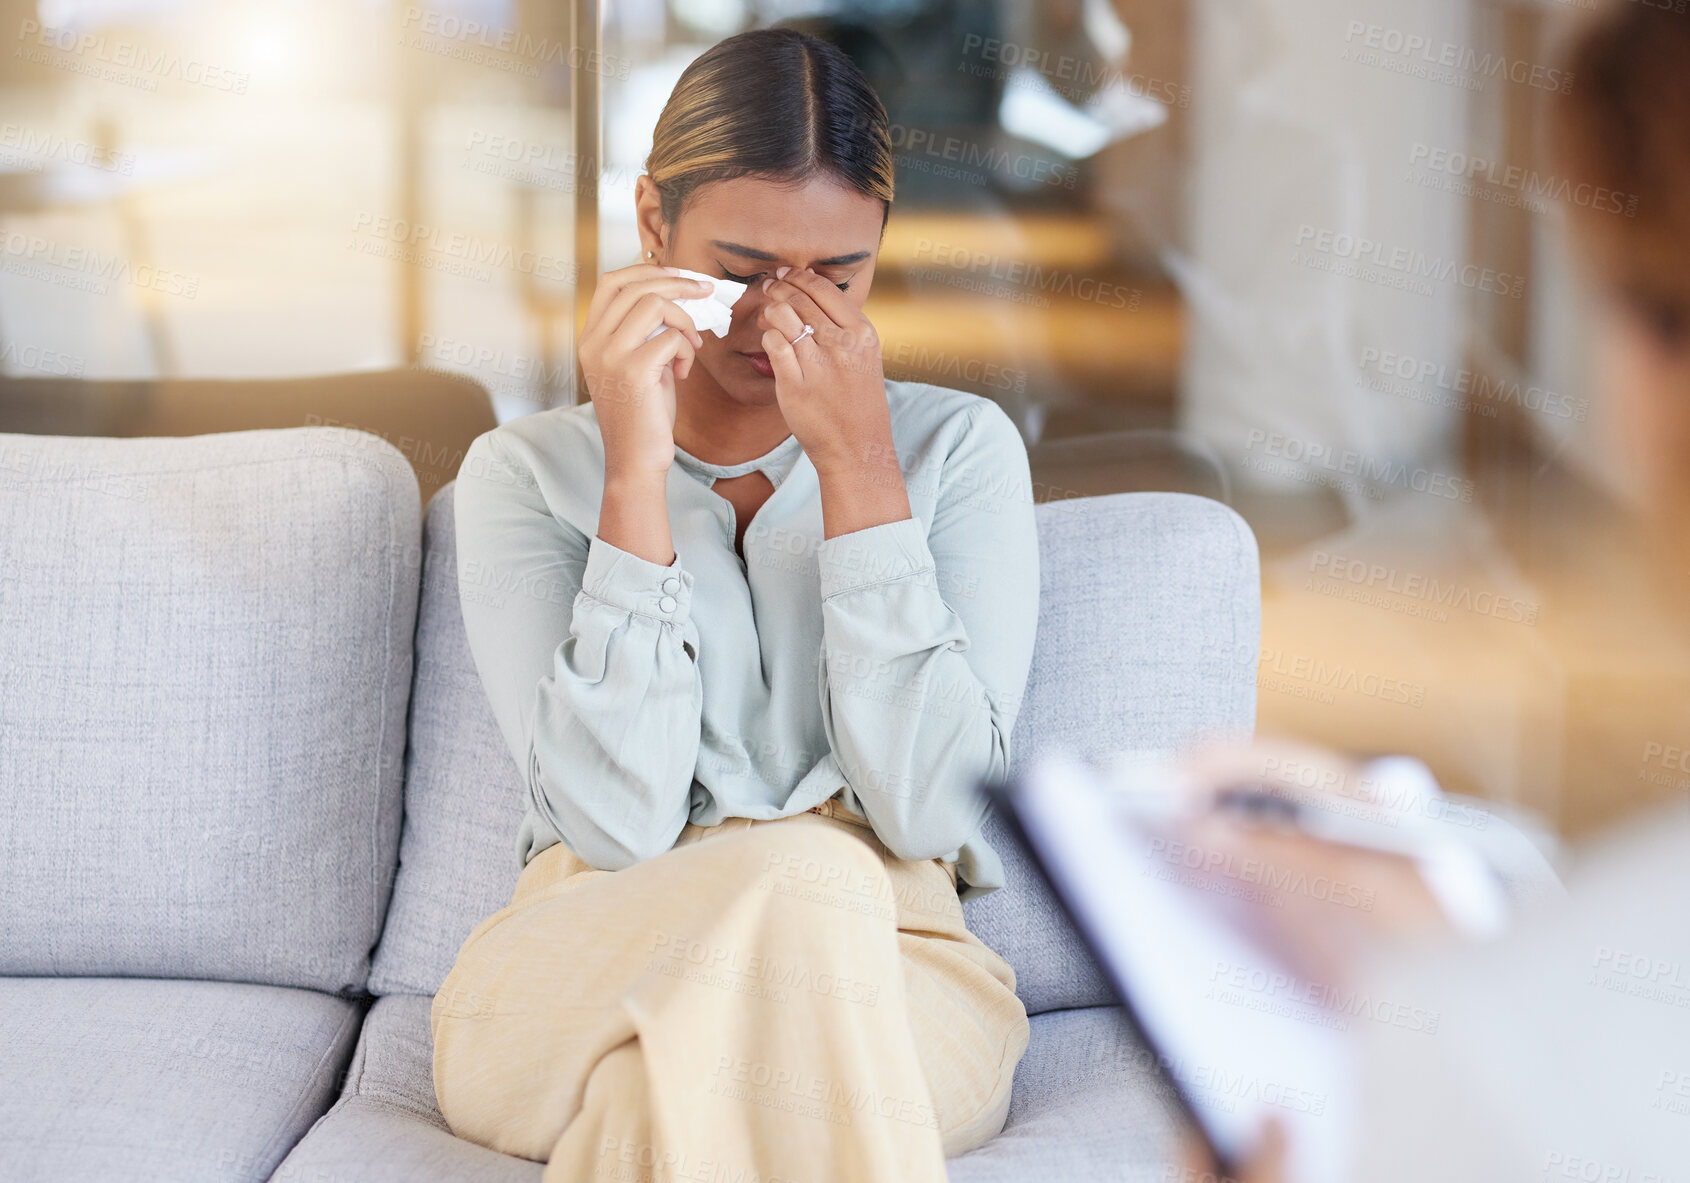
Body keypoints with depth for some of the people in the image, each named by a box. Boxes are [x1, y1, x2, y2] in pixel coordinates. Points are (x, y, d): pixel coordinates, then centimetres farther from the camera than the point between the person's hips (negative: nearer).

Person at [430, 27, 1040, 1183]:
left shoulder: (959, 448, 8)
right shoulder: (528, 471, 7)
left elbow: (932, 809, -7)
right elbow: (619, 824, -10)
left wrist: (859, 467, -10)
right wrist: (637, 471, -13)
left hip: (895, 988, -1)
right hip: (571, 987, 1)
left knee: (661, 1083, -35)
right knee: (804, 875, -33)